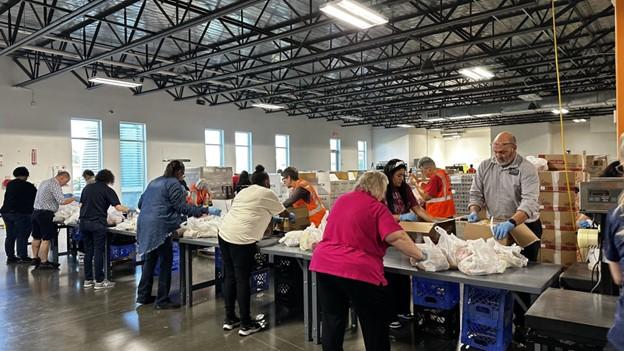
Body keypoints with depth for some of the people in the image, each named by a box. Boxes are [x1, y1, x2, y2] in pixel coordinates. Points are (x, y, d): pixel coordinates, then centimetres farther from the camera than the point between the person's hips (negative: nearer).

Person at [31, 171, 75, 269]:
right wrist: (73, 199, -9)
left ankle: (35, 258, 26)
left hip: (36, 212, 10)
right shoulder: (55, 185, -13)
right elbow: (61, 201, -22)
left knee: (36, 237, 16)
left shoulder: (44, 182, 17)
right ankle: (43, 262, -4)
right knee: (46, 239, -6)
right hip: (46, 214, -10)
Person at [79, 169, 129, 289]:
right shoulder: (107, 190, -3)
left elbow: (81, 204, 16)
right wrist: (127, 209, 7)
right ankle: (99, 281, 4)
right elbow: (118, 207, -11)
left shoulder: (87, 187, 14)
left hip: (84, 222, 6)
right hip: (98, 223, -5)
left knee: (88, 251, 12)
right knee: (99, 251, 0)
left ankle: (88, 280, 17)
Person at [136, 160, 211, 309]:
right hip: (160, 227, -9)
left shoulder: (154, 182, 21)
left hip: (144, 225, 9)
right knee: (166, 262, 0)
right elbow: (181, 206, -9)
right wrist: (201, 210, -1)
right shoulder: (174, 184, -5)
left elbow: (140, 203, 24)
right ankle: (162, 300, 4)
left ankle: (143, 295, 26)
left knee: (149, 260, 17)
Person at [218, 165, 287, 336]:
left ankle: (229, 319, 24)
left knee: (229, 277, 14)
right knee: (242, 280, -1)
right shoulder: (267, 193, 6)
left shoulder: (243, 192, 25)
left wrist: (266, 216, 42)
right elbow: (283, 213, 18)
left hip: (224, 233, 8)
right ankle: (246, 324, 8)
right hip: (241, 238, -7)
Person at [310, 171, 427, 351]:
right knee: (375, 325, 12)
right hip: (358, 269, -6)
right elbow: (397, 237, -16)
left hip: (324, 263, 6)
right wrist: (420, 255, -5)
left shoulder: (341, 200, 16)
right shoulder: (377, 207, -5)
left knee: (332, 320, 18)